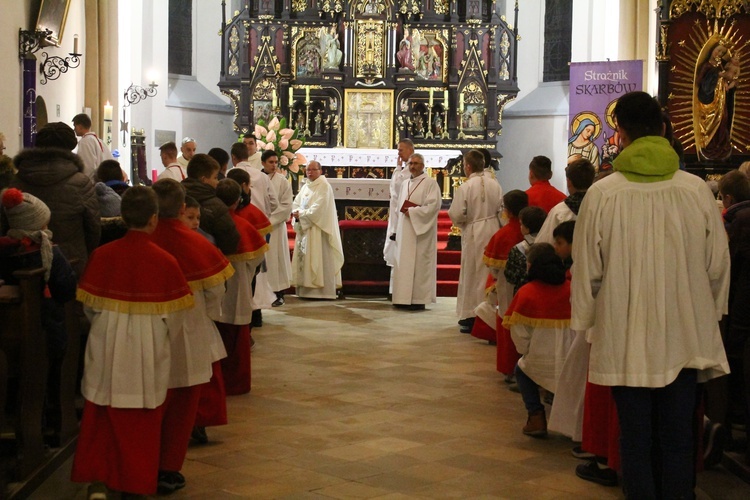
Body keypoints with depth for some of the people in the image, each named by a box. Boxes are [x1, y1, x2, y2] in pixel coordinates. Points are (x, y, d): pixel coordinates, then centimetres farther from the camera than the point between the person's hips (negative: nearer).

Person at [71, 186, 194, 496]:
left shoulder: (102, 255, -7)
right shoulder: (165, 261, -12)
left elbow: (90, 306, 0)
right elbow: (174, 316, -6)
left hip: (106, 348, 1)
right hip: (147, 352, -1)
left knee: (101, 417, 13)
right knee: (141, 423, 12)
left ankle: (96, 477, 17)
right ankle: (137, 483, 21)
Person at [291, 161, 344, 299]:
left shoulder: (324, 187, -8)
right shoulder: (305, 187, 17)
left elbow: (319, 208, -17)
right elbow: (296, 203, 13)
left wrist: (301, 214, -13)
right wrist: (297, 213, -9)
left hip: (318, 229, -8)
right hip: (304, 228, 8)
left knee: (318, 259, -8)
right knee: (303, 258, 5)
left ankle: (320, 290, -7)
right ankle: (306, 289, 8)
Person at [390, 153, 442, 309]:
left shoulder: (430, 183, -4)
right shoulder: (405, 184, 18)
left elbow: (434, 205, -14)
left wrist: (413, 212, -15)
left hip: (421, 230, -7)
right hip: (405, 231, 7)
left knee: (419, 263, -7)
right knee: (404, 263, 5)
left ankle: (419, 299, -4)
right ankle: (405, 298, 9)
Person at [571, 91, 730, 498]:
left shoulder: (602, 194, -11)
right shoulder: (696, 190, -6)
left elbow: (587, 269, -4)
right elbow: (718, 264, 2)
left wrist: (586, 322, 11)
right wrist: (709, 314, 19)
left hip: (624, 338, -1)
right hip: (685, 336, 2)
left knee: (635, 439, 10)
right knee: (678, 439, 10)